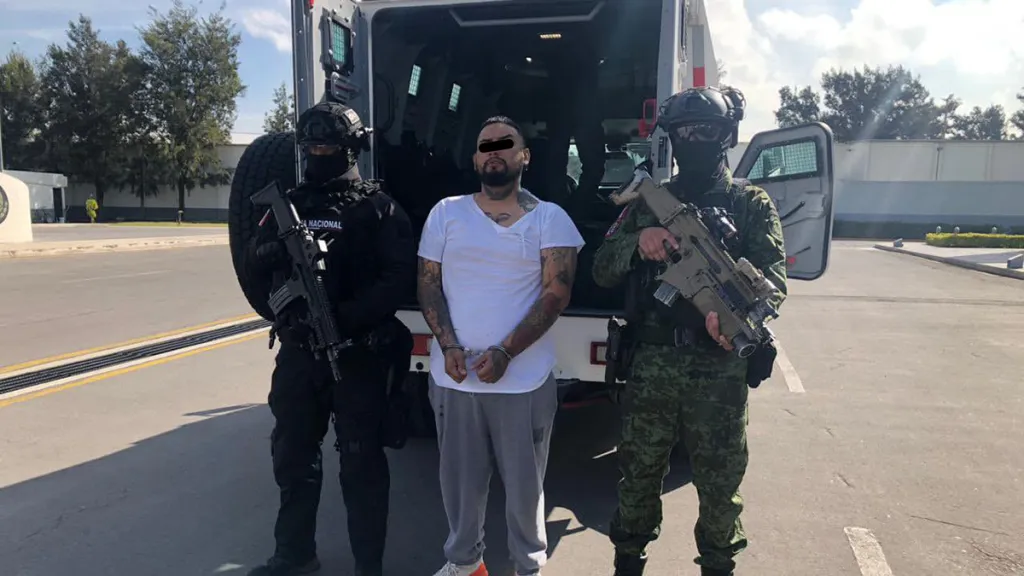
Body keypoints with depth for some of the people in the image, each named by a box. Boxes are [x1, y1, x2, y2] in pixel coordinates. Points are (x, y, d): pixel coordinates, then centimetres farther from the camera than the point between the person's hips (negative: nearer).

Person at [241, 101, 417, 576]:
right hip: (298, 352, 5)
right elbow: (255, 272, 6)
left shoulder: (378, 208, -2)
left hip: (359, 355, -4)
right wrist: (273, 250, -17)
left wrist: (348, 317, -25)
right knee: (293, 457, 15)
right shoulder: (289, 206, 11)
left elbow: (400, 278, -13)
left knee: (362, 464, 5)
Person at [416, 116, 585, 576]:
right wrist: (448, 345, -10)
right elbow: (428, 285, 5)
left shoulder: (549, 218, 0)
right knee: (460, 477, 13)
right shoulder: (446, 213, 7)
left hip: (524, 379, -2)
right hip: (453, 377, 2)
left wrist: (505, 352, -17)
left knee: (524, 480, 8)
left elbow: (555, 294, -7)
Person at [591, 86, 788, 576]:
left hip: (720, 369, -1)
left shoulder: (751, 204, 6)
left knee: (720, 480, 9)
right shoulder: (649, 201, 11)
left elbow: (773, 277, -7)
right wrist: (638, 241, -16)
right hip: (651, 365, 1)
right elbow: (602, 270, 5)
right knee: (639, 472, 10)